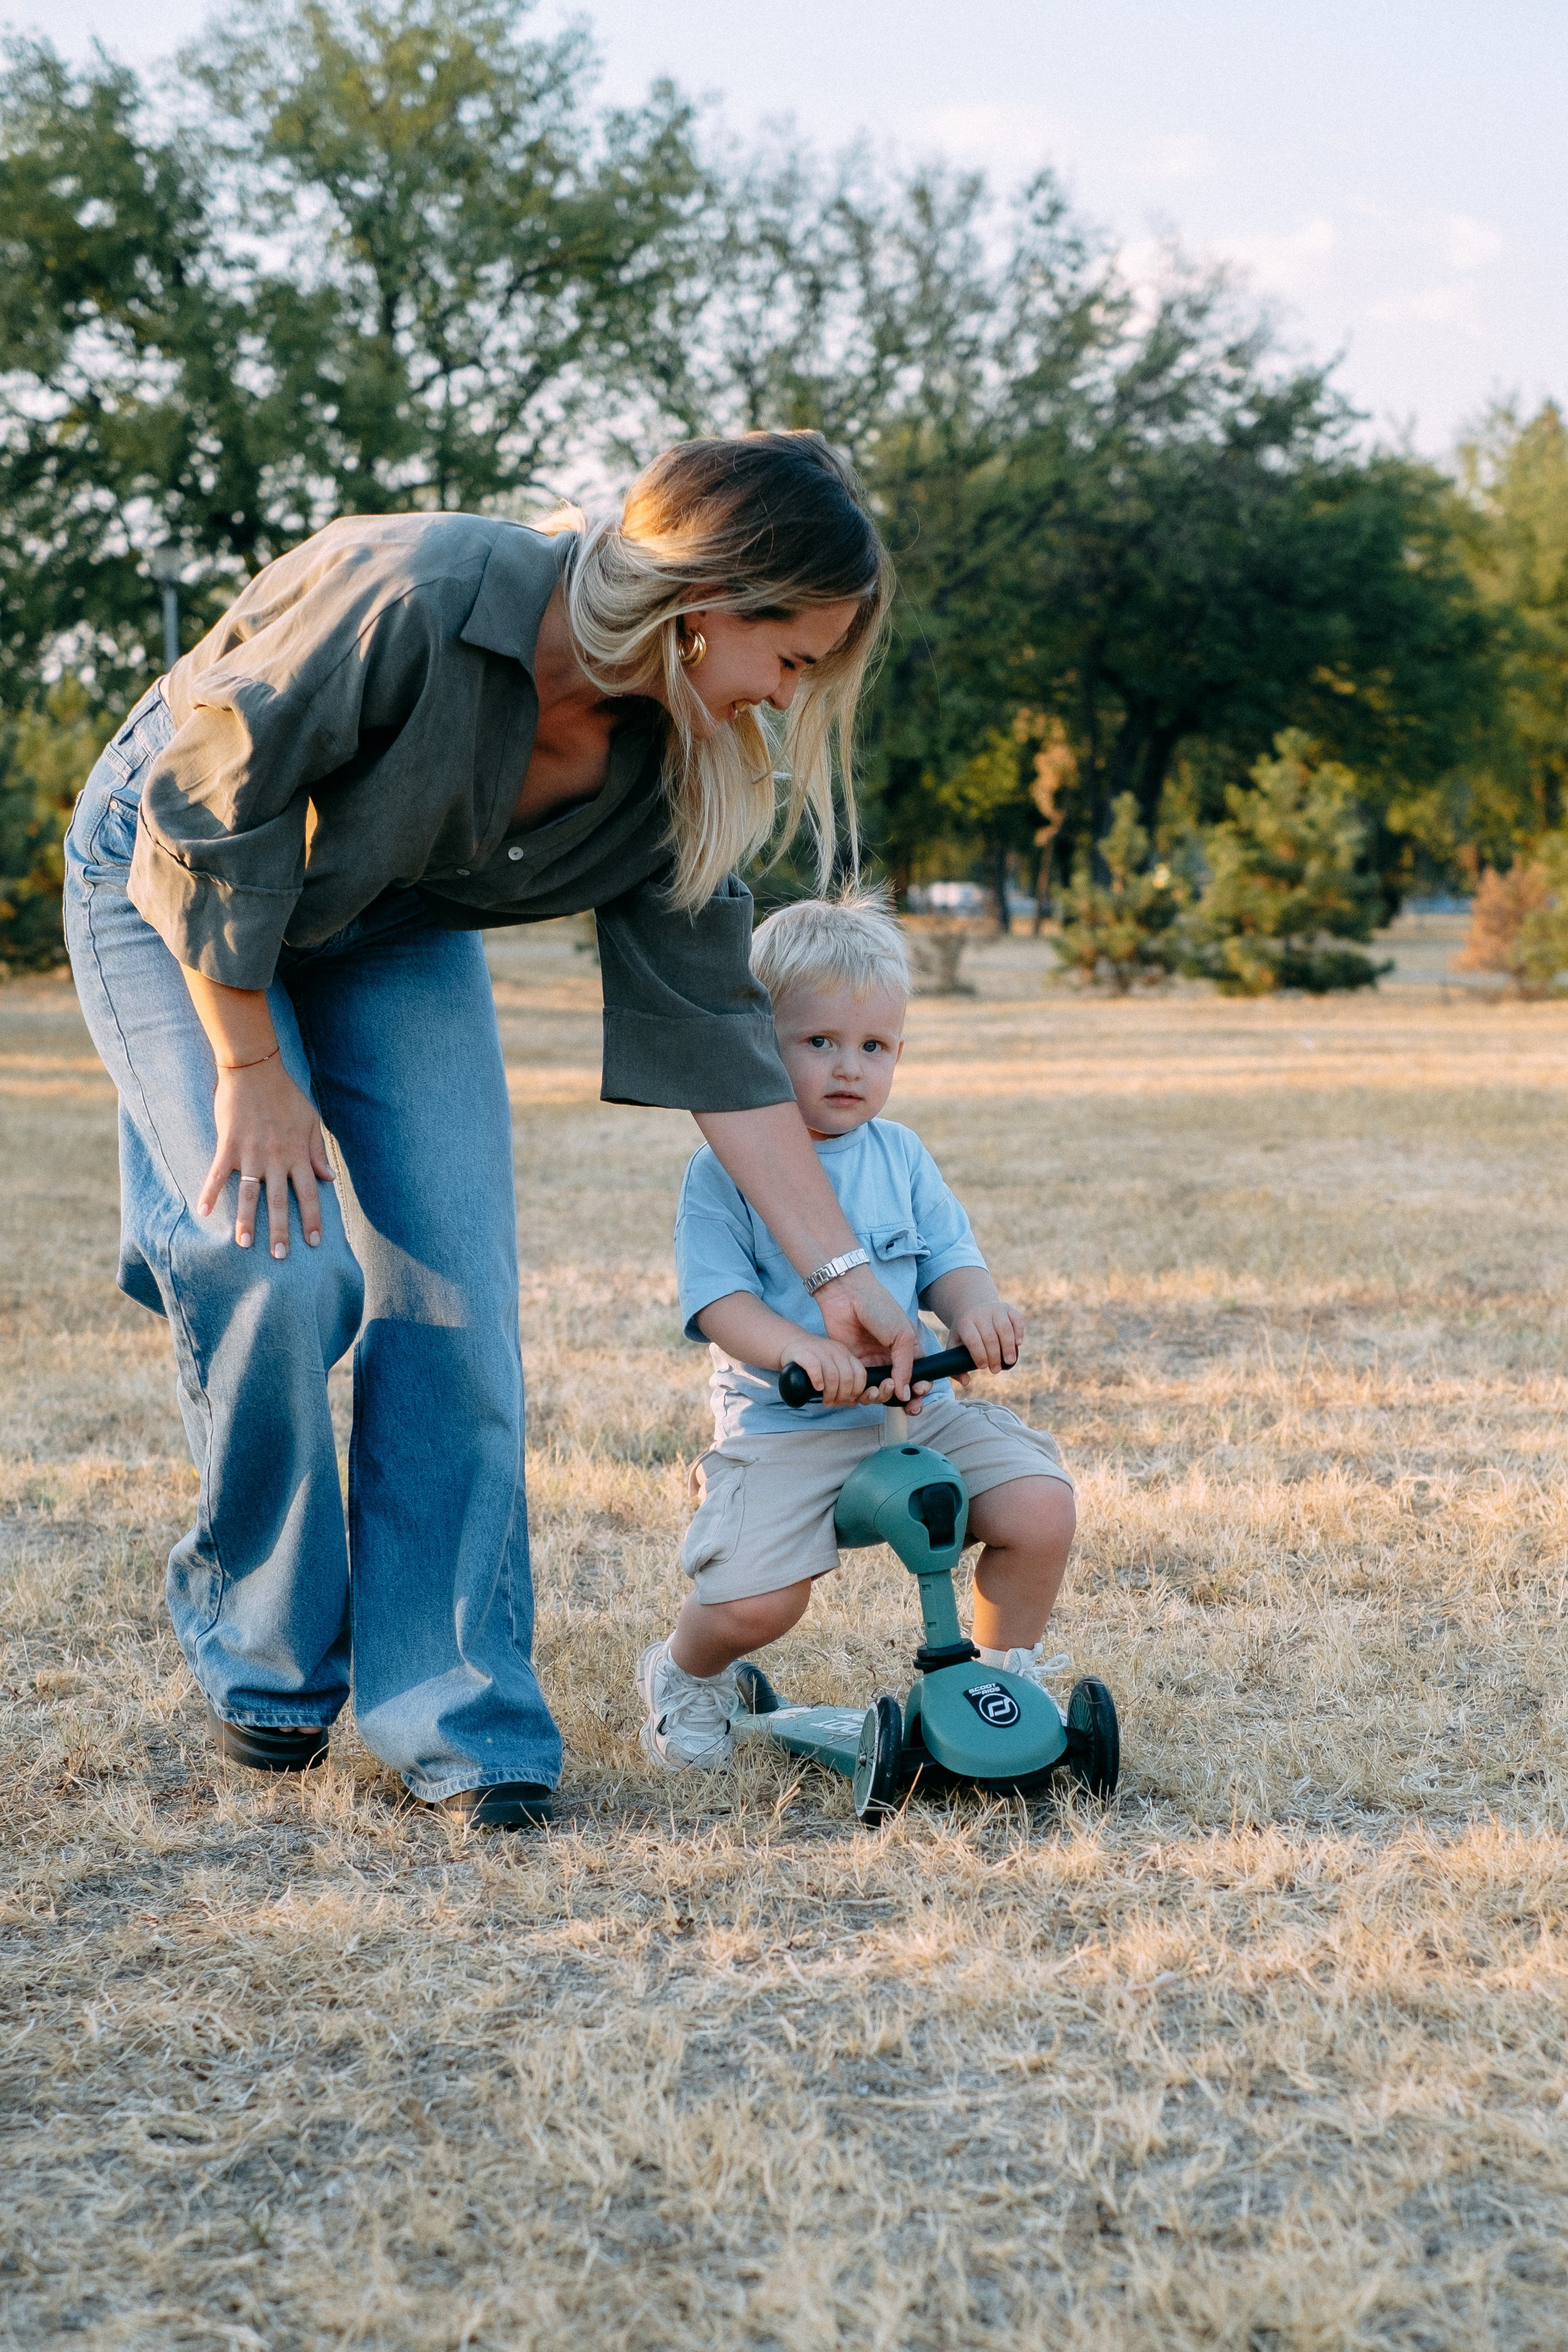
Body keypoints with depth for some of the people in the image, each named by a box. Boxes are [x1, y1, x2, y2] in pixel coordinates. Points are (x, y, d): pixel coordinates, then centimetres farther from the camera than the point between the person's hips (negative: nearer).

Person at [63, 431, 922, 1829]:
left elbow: (712, 1025, -10)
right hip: (178, 894, -5)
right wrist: (252, 1072, -21)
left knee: (454, 1288, -9)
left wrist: (839, 1270, -12)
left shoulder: (681, 762, -17)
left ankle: (454, 1715, -1)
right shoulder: (410, 598, -36)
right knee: (282, 1262, -20)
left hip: (398, 935, 5)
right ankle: (262, 1658, 3)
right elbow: (214, 813, -27)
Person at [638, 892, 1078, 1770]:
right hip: (781, 1424, -4)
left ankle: (1010, 1670, 11)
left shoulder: (901, 1157, 10)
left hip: (917, 1407, 4)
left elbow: (948, 1259, 7)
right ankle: (687, 1673, 16)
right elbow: (717, 1300, -13)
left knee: (1041, 1508, -16)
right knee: (752, 1602, -22)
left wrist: (976, 1306, -18)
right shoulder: (726, 1171, -4)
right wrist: (799, 1348, -33)